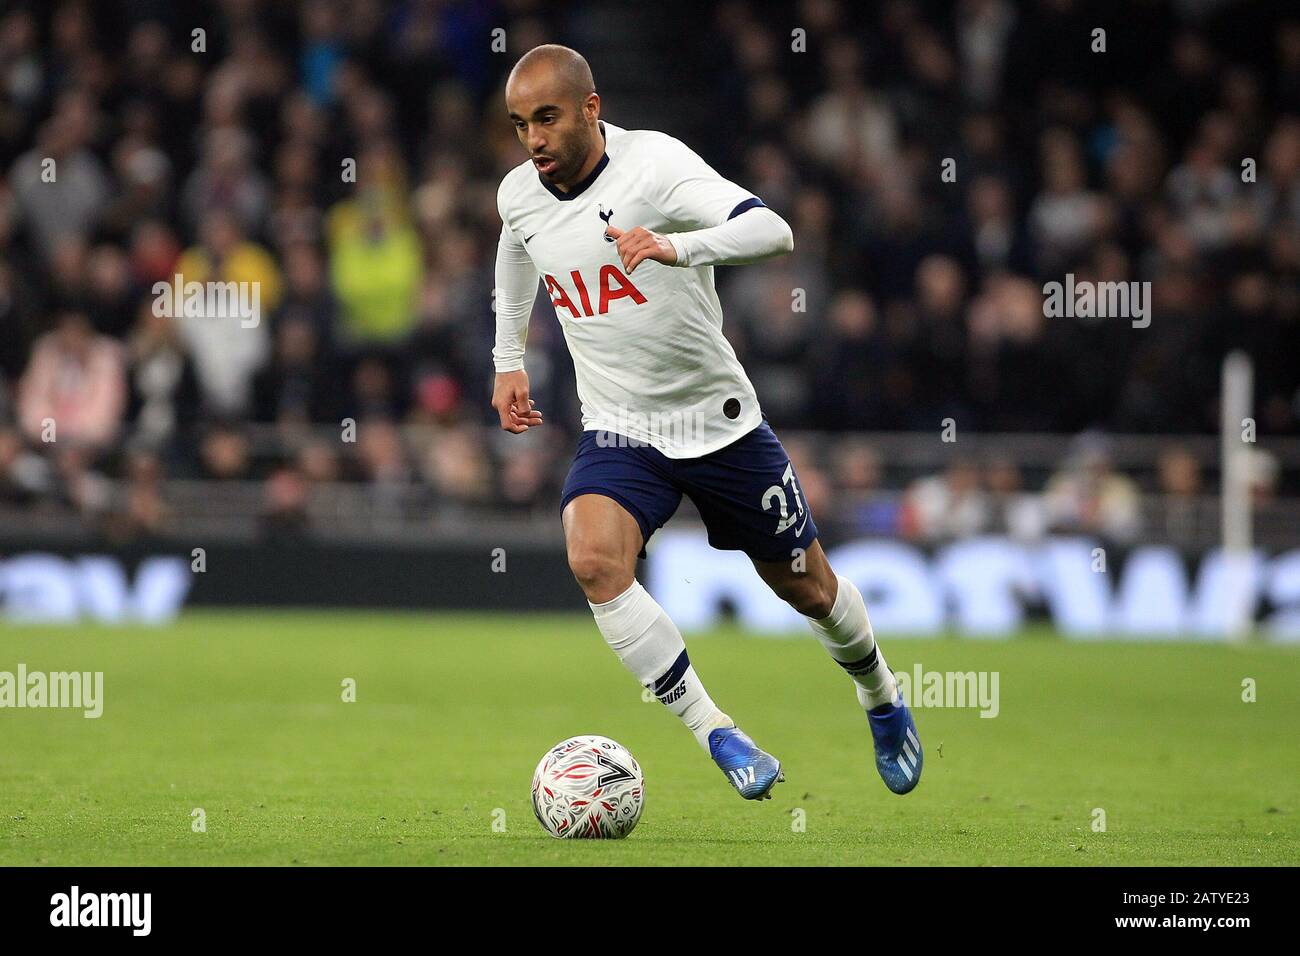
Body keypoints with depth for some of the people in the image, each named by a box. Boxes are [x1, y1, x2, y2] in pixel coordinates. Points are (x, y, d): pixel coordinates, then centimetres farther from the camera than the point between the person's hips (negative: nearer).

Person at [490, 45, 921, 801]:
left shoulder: (653, 162, -21)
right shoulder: (518, 195, -4)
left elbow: (773, 231, -36)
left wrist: (677, 247, -52)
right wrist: (509, 360, 25)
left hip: (719, 420, -3)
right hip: (618, 432, 3)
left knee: (807, 586, 13)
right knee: (594, 560, -28)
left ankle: (881, 696, 45)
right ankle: (718, 737, -18)